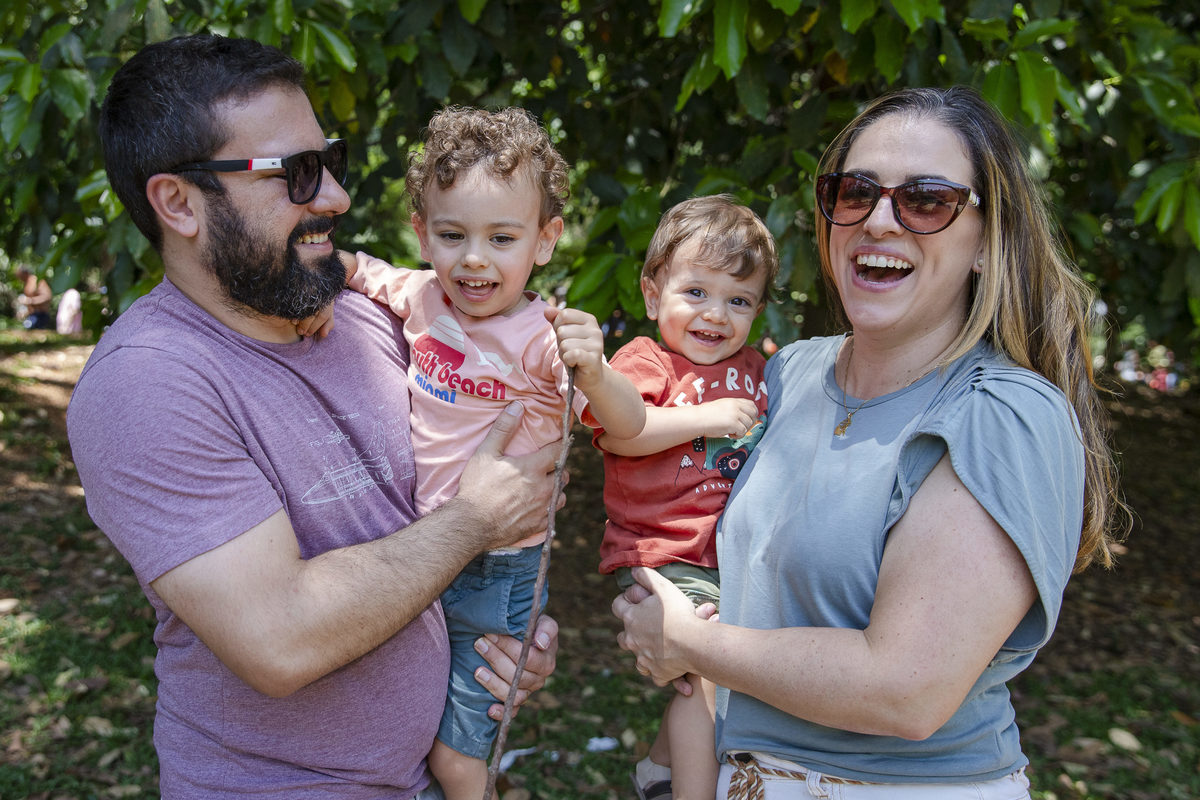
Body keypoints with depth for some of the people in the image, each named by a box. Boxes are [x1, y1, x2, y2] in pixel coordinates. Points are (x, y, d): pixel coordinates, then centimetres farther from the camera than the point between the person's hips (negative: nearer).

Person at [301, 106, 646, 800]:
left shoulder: (544, 337, -19)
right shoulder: (418, 296, -5)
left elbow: (630, 427, -22)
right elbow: (349, 264, 9)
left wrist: (591, 372, -43)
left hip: (494, 576, -5)